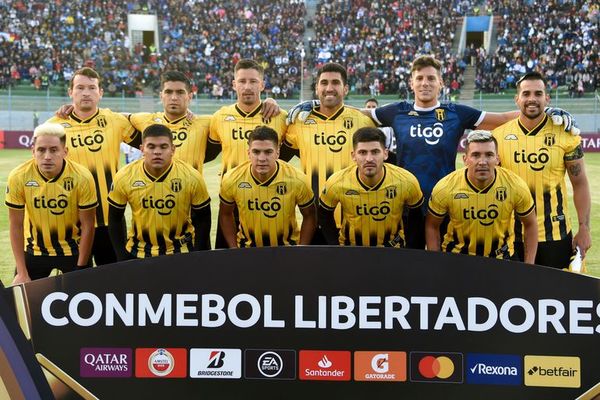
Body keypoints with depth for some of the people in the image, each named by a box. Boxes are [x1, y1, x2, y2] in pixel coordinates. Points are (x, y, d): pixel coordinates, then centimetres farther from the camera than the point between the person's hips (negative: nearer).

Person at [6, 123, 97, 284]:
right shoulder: (18, 177, -18)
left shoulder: (82, 178, -22)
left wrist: (80, 270, -12)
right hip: (34, 250, 1)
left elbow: (87, 225, -12)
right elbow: (16, 225, -10)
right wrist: (22, 273, -9)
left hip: (73, 250, -1)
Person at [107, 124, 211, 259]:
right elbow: (115, 218, 1)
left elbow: (202, 219, -2)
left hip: (182, 252, -1)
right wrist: (122, 258, 0)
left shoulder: (192, 177, -14)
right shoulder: (124, 177, -12)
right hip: (138, 253, 1)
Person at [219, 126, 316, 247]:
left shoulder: (297, 181, -20)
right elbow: (226, 214, 2)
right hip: (247, 249, 1)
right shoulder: (231, 180, -16)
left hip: (287, 249, -1)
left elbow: (309, 216, -4)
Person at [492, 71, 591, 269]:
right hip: (512, 236, 2)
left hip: (555, 234, -2)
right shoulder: (499, 135, 0)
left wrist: (584, 228, -4)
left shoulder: (565, 135, -5)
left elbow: (580, 185, 0)